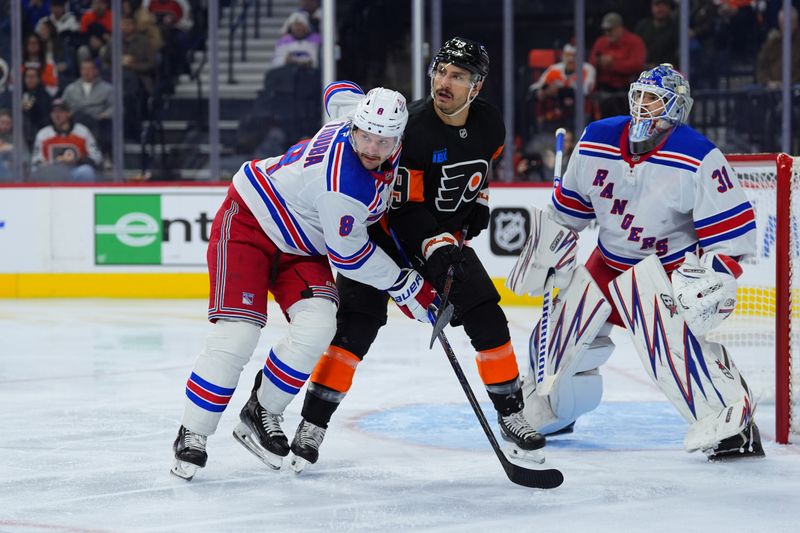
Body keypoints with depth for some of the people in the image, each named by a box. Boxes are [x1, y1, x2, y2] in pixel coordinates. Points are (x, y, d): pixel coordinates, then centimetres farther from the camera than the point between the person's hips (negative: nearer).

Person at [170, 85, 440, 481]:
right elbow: (347, 254, -25)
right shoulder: (345, 179, -34)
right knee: (237, 336, -19)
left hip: (299, 245, 8)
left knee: (317, 326, -15)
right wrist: (408, 288, -15)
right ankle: (191, 437, -5)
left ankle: (261, 416, 2)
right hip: (249, 222, -8)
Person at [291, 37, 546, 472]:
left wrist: (478, 202, 9)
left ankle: (511, 413, 7)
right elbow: (405, 208, -22)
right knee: (359, 324, -14)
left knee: (485, 316, -6)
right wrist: (438, 250, -28)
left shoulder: (489, 125, -5)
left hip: (449, 233, 5)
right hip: (387, 227, -5)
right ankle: (313, 423, -9)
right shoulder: (411, 126, -24)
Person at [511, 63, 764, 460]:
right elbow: (566, 208, 10)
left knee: (667, 334, -33)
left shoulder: (700, 160, -22)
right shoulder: (595, 142, -6)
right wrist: (542, 257, 9)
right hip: (610, 262, 6)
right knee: (560, 332, 7)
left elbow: (732, 233, -21)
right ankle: (543, 412, 36)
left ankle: (730, 419, -29)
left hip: (675, 267, -6)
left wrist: (708, 285, -31)